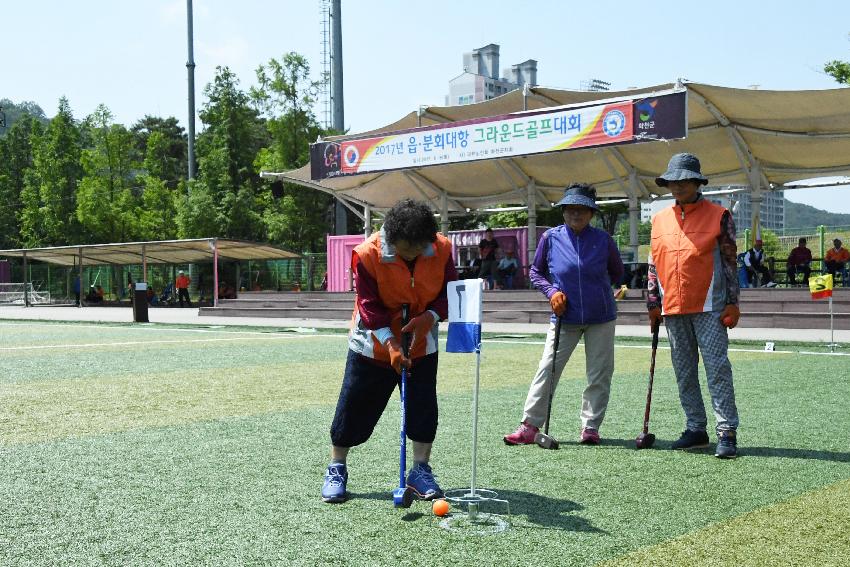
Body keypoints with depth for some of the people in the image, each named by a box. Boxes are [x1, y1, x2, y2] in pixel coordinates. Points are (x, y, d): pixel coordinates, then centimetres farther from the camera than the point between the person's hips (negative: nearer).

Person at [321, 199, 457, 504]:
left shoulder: (442, 249, -13)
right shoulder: (367, 254, -22)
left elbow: (450, 292, -5)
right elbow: (369, 306, -21)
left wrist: (430, 317, -23)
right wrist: (390, 343, -30)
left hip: (421, 344, 3)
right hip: (373, 344, -3)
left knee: (424, 408, 2)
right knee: (354, 406, 1)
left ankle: (420, 470, 16)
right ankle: (336, 470, 16)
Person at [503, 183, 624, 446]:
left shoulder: (603, 239, -3)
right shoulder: (551, 238, -4)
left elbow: (617, 272, 13)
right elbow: (536, 272, 7)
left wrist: (595, 287, 5)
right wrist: (552, 291, -8)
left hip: (601, 318, 1)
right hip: (564, 318, -1)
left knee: (599, 374, 5)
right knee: (547, 369, -4)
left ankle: (590, 427, 16)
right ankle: (530, 425, 0)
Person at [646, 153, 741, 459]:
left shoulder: (718, 215, 0)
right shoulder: (659, 220, 12)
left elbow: (730, 261, -1)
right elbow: (653, 265, 14)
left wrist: (732, 303, -6)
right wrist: (653, 303, 11)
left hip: (709, 307, -5)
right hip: (673, 309, 5)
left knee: (717, 367, -8)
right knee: (684, 372, 10)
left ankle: (727, 432, -5)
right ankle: (696, 428, 19)